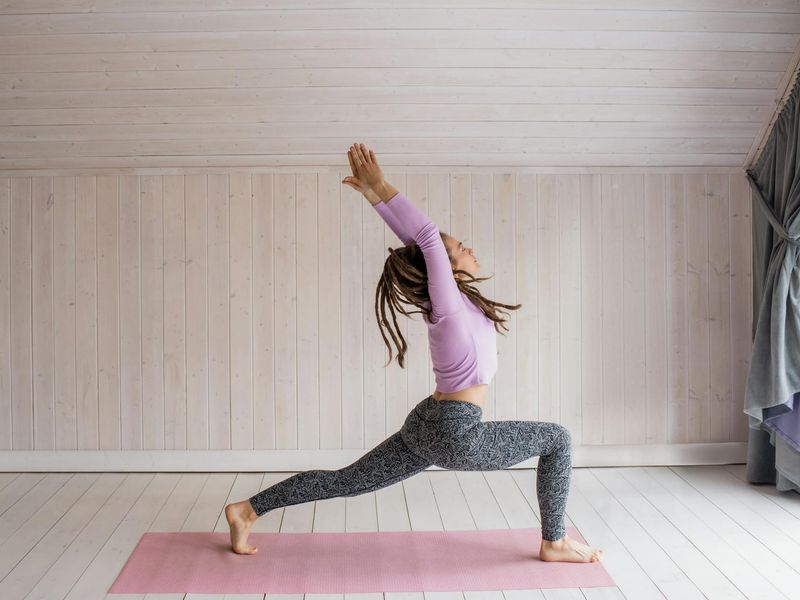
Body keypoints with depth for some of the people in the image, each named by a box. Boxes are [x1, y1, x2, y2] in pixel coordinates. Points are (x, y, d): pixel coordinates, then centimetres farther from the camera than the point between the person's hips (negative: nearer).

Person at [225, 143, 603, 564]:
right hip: (455, 435, -9)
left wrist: (375, 195, 10)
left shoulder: (450, 300, 6)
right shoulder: (449, 305, -17)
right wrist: (379, 189, -19)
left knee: (345, 482, 14)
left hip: (426, 426, 9)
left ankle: (246, 510, 16)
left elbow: (417, 239, 7)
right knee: (557, 439, 2)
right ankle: (555, 543, 10)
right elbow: (427, 237, -22)